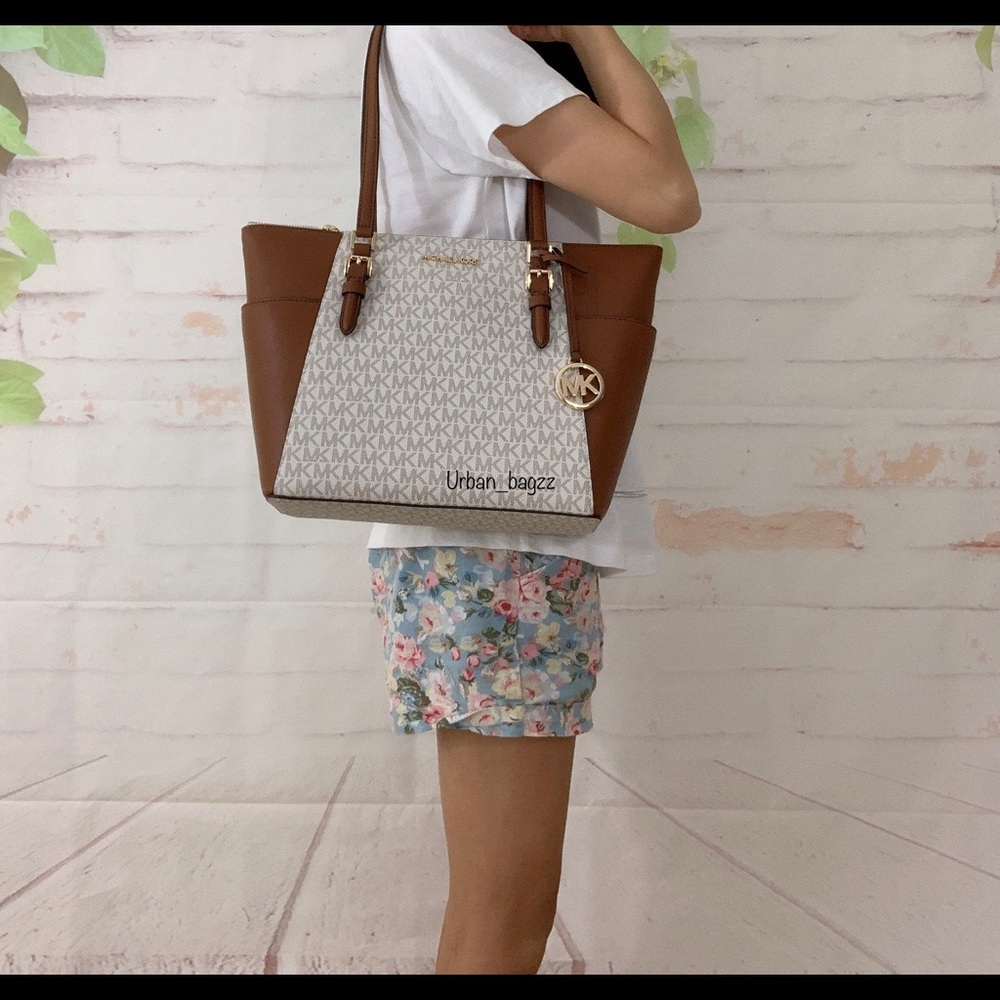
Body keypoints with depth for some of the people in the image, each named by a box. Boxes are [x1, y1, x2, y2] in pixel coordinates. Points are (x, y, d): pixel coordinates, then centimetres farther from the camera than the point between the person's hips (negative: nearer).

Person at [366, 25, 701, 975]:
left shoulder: (486, 72, 26)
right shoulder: (442, 35, -2)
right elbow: (667, 194, -8)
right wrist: (591, 33, 2)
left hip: (529, 510, 10)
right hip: (492, 526, -10)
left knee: (500, 913, 15)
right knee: (504, 924, -3)